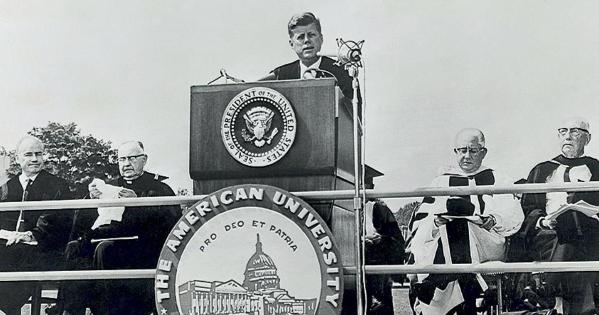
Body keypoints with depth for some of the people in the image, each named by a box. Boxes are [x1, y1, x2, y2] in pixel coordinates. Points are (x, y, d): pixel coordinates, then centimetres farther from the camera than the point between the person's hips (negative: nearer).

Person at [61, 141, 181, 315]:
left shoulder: (158, 186, 12)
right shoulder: (110, 185, 26)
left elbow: (172, 218, -8)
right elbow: (82, 221, 20)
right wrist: (92, 199, 1)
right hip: (104, 238, 5)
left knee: (103, 249, -32)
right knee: (74, 248, -22)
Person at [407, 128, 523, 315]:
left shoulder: (495, 181, 20)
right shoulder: (441, 182, 21)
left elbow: (514, 216, 4)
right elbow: (419, 221, 9)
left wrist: (495, 221, -18)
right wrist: (434, 222, -15)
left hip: (485, 247, 0)